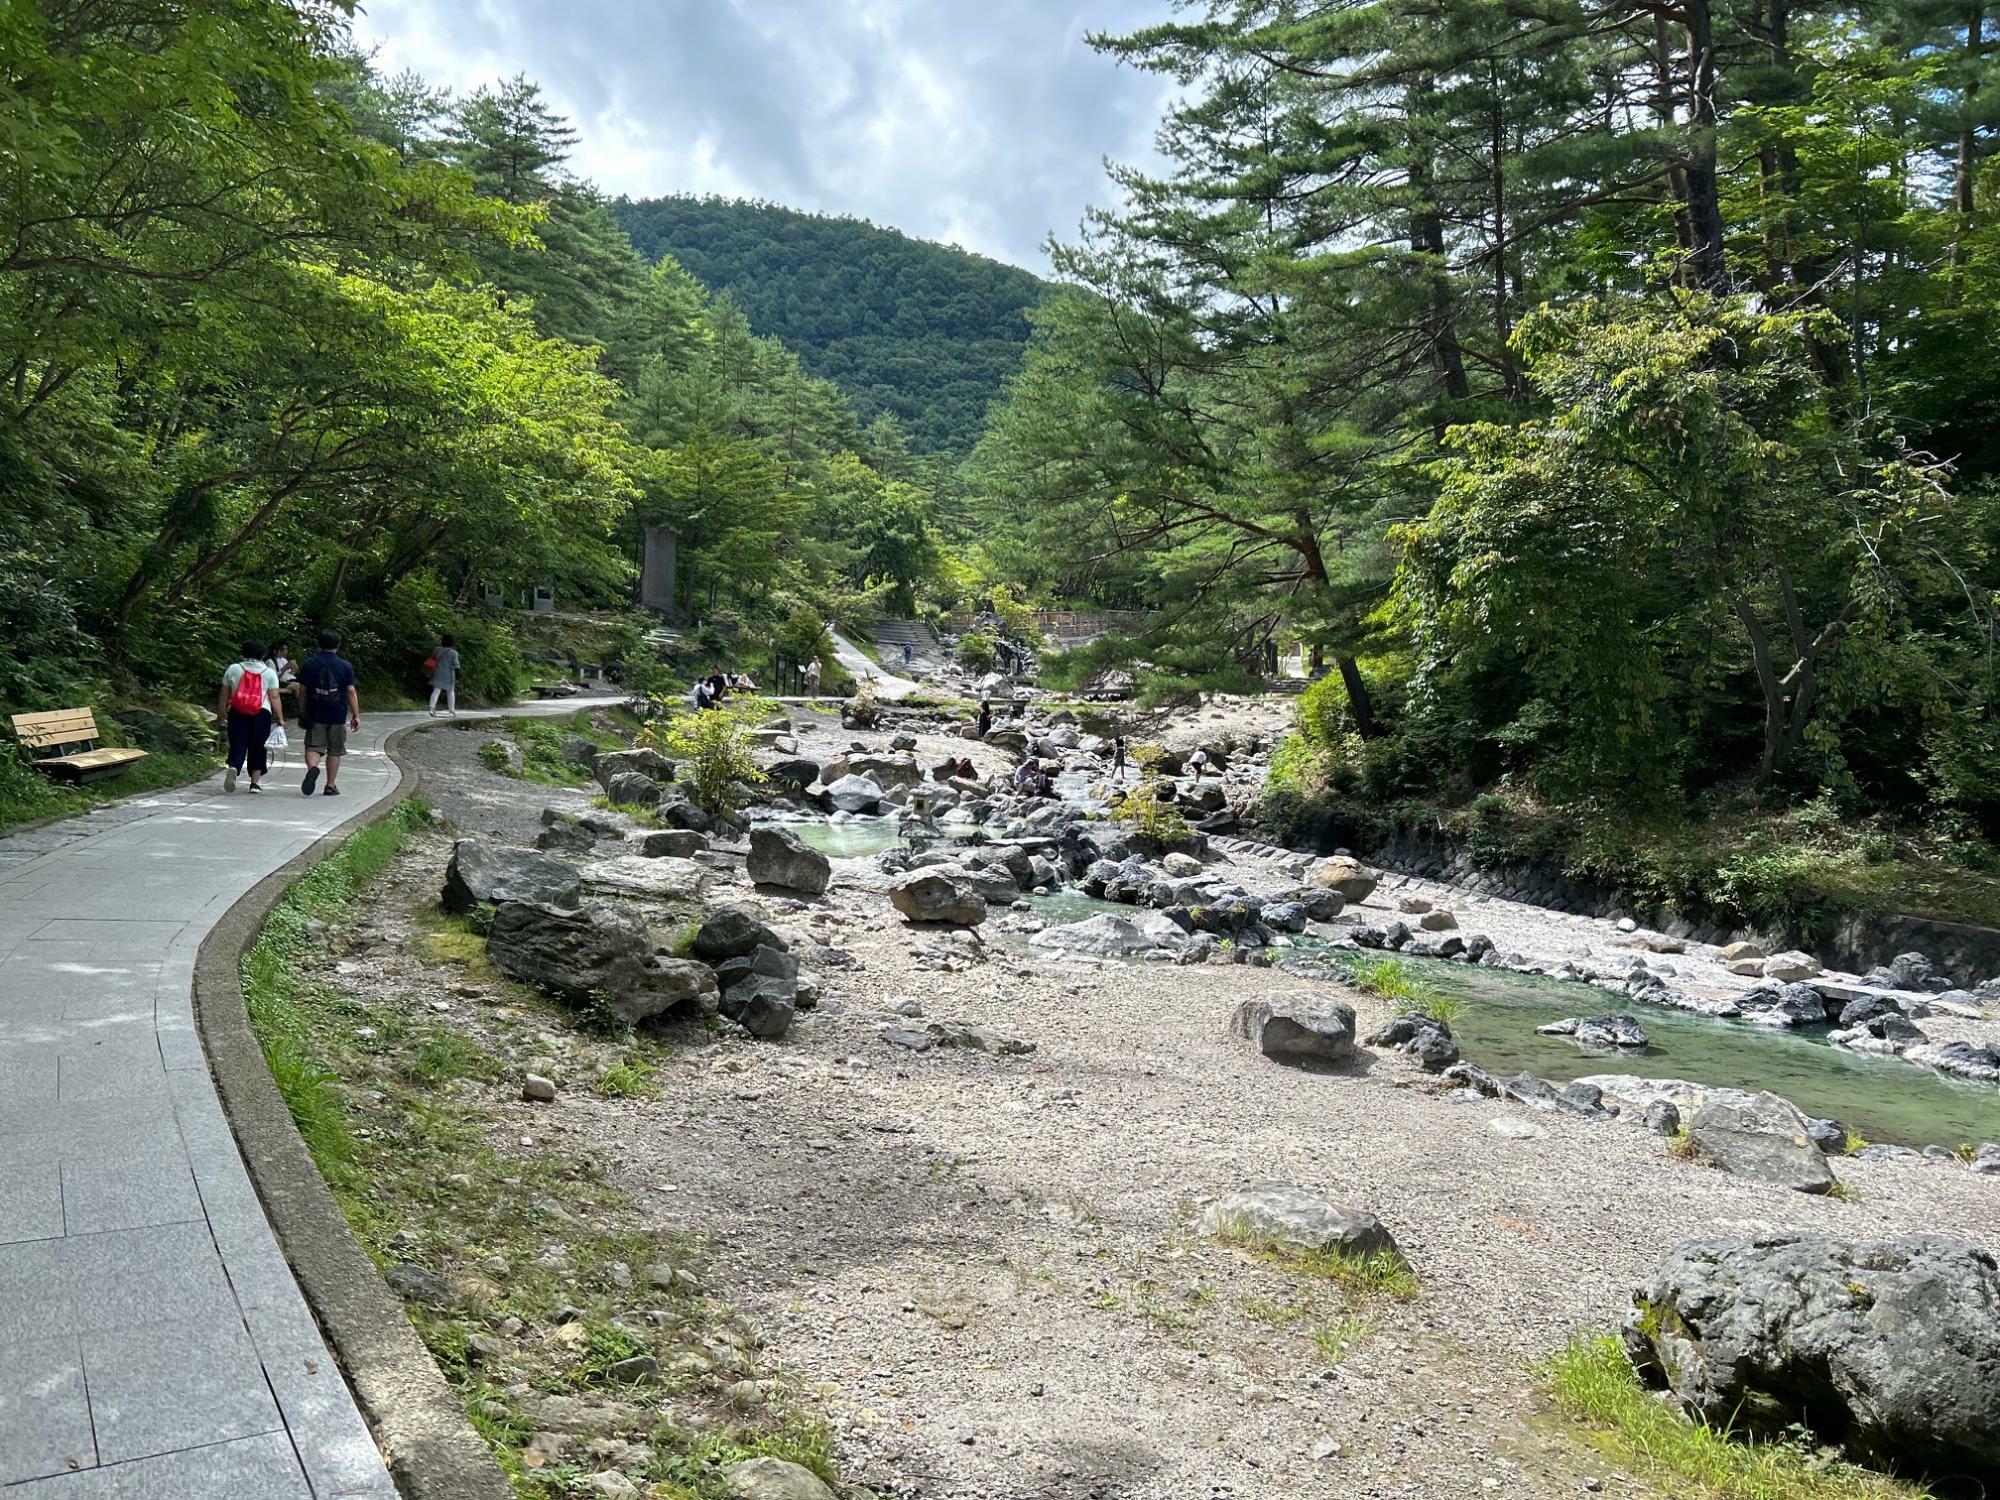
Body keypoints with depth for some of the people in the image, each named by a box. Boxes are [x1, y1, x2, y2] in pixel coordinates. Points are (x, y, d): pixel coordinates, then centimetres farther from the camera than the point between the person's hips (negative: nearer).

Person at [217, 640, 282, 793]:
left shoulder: (233, 669, 7)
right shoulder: (269, 672, 3)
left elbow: (224, 694, 10)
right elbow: (274, 697, -2)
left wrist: (221, 713, 20)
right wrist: (280, 718, 0)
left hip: (237, 712, 1)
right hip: (262, 713, -1)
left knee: (237, 745, 4)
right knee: (258, 748, 8)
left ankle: (233, 769, -24)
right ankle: (255, 782, 8)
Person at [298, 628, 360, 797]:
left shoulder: (308, 664, 2)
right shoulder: (345, 666, -3)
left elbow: (302, 690, 5)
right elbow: (351, 691, -5)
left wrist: (302, 712, 15)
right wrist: (356, 715, -1)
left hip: (314, 714, 0)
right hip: (338, 715, 0)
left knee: (313, 747, 3)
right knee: (334, 751, 9)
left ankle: (312, 767, -28)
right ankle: (331, 785, 12)